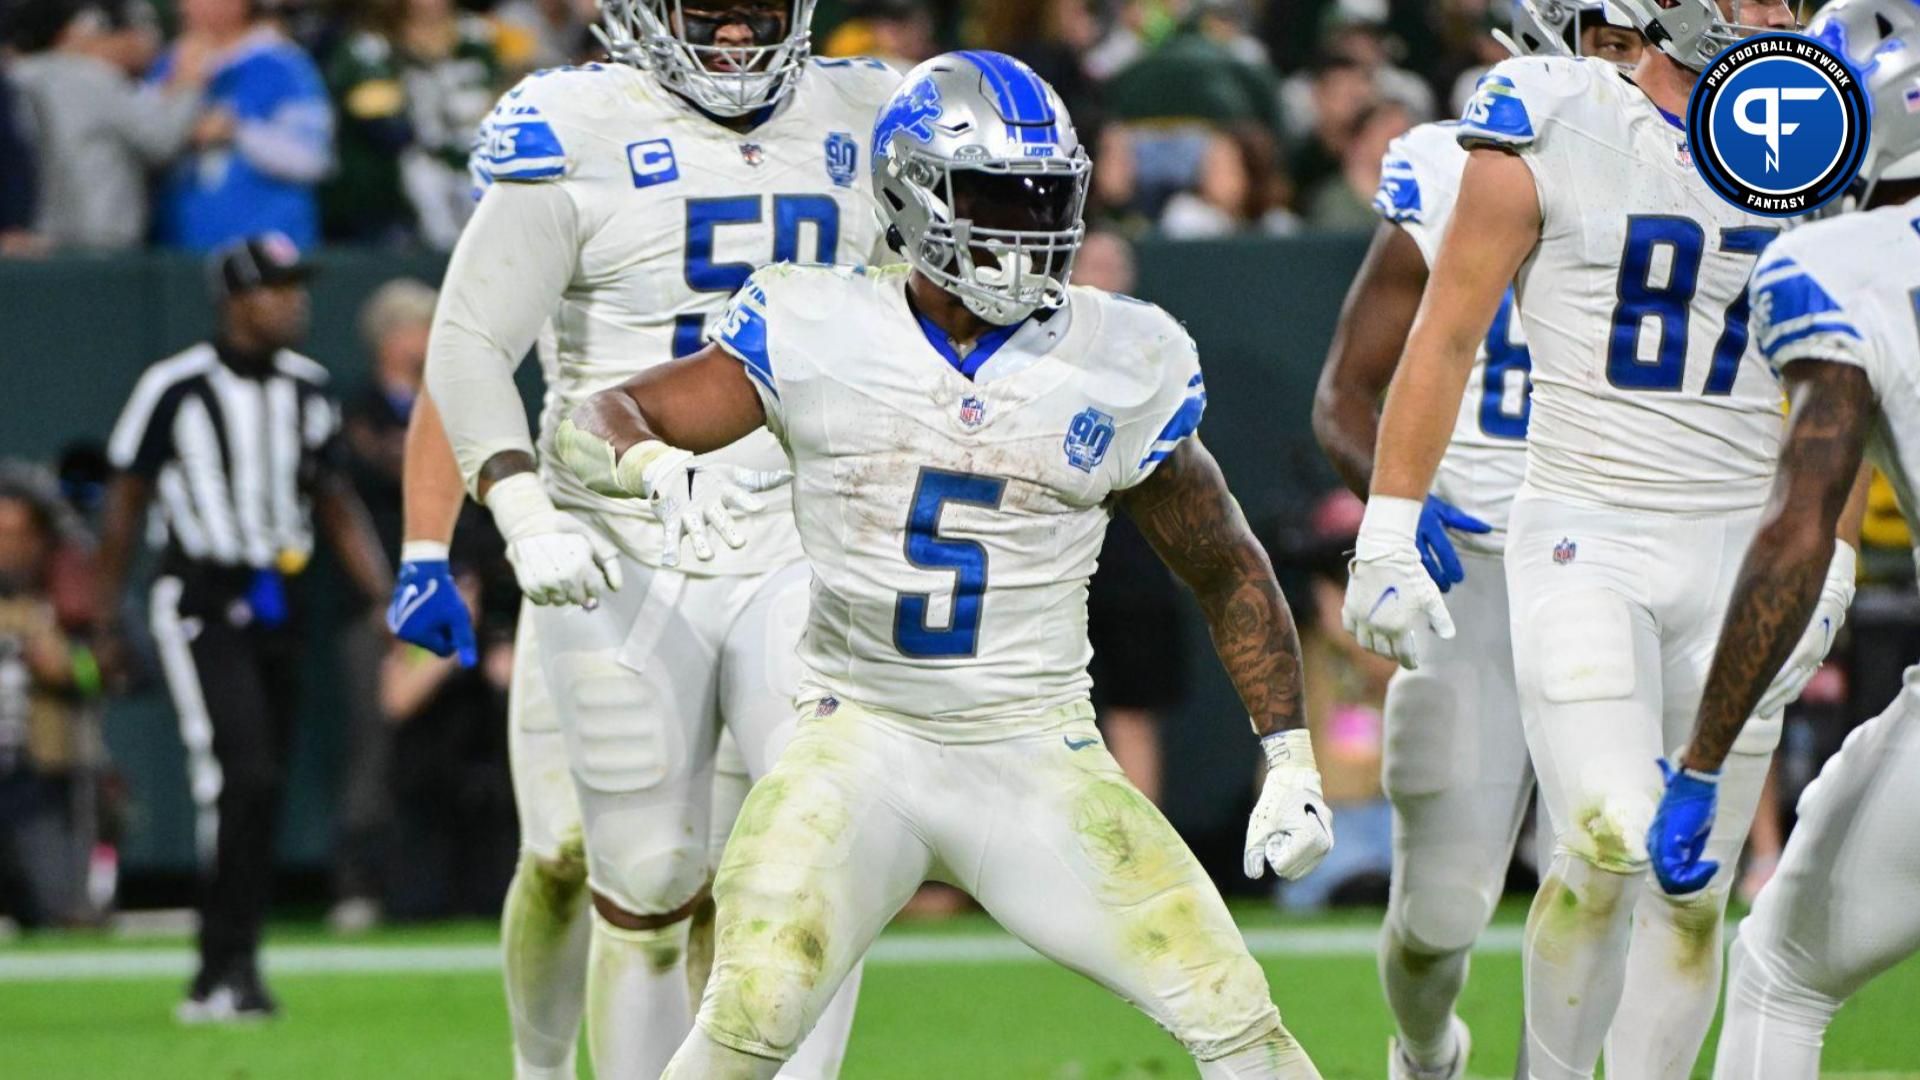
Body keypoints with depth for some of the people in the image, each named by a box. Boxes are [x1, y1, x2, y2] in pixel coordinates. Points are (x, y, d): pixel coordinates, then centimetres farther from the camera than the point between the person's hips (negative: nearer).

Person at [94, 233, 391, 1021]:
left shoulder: (305, 388, 9)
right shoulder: (175, 388, -8)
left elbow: (337, 506, 16)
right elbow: (126, 504, -1)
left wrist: (387, 598, 5)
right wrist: (105, 624, -1)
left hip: (277, 612, 6)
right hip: (202, 608, -6)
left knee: (264, 794, 6)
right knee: (240, 778, -19)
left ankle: (221, 981, 15)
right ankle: (228, 969, -16)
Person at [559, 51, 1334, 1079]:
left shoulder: (1119, 368, 0)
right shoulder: (818, 335, -4)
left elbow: (1228, 572, 12)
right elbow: (595, 423, -3)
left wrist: (1289, 756, 7)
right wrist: (653, 464, -26)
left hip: (1039, 761, 1)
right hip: (861, 744, -1)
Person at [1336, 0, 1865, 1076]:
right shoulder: (1552, 133, -6)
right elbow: (1445, 340, -1)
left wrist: (1827, 563, 12)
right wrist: (1388, 537, -2)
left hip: (1739, 546, 4)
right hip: (1585, 541, -4)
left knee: (1692, 893, 4)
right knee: (1612, 848, -19)